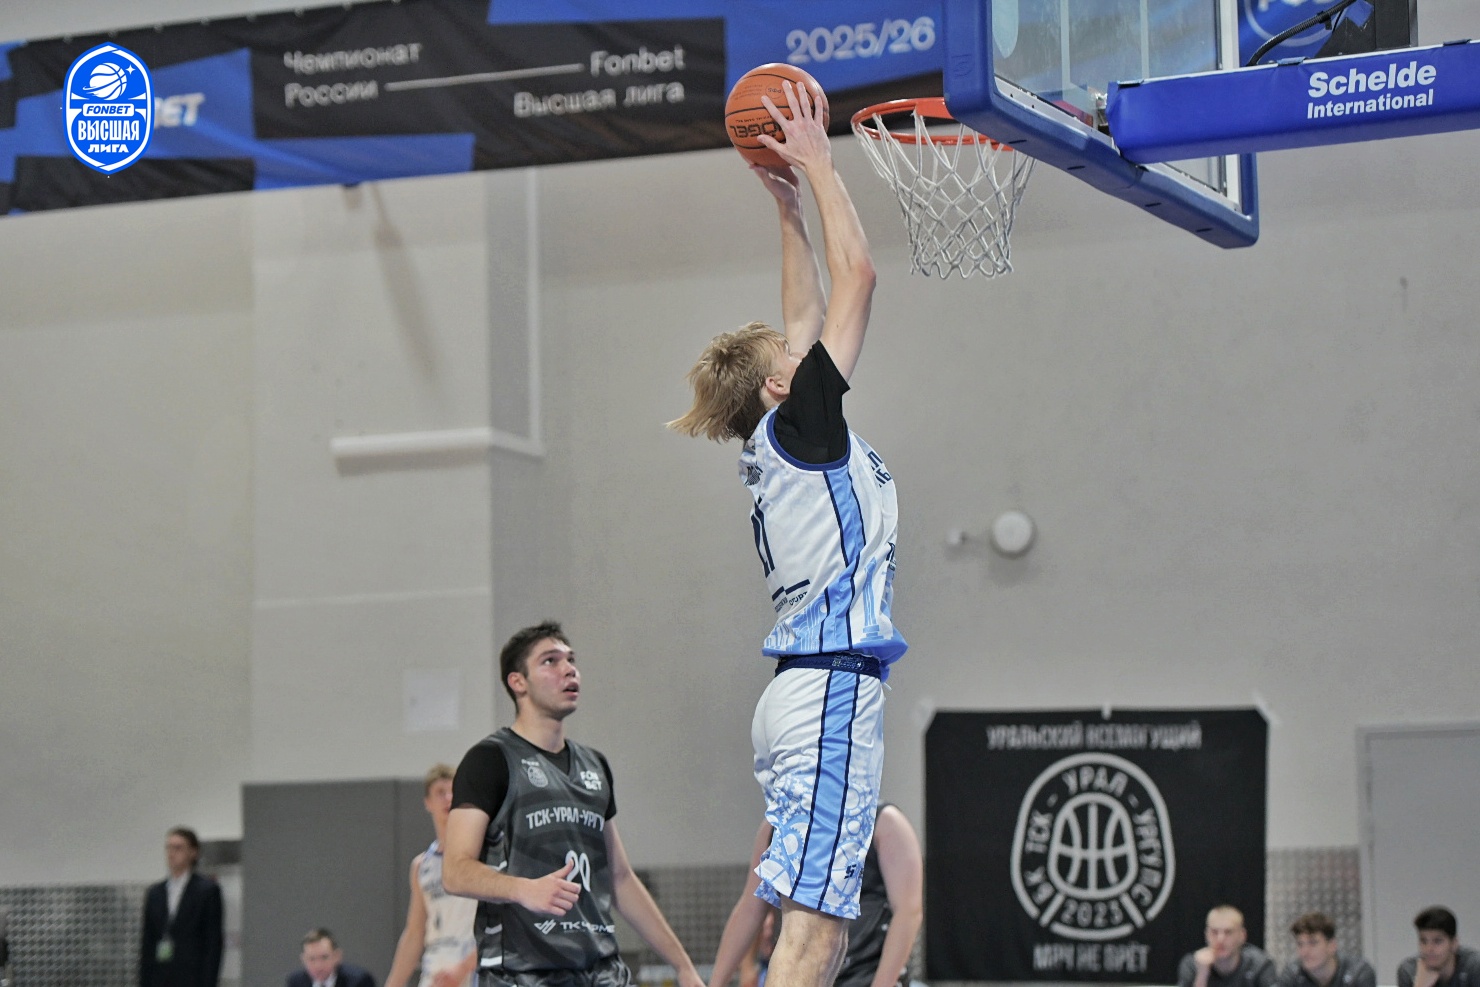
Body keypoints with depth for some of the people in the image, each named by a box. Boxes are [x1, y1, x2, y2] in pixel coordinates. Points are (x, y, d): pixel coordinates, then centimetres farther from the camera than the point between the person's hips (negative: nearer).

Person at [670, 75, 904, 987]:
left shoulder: (783, 443, 18)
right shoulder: (799, 425, -4)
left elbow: (807, 315, 31)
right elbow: (859, 278, -4)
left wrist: (790, 208, 31)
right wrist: (818, 166, 5)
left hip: (805, 692, 10)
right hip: (832, 684, -10)